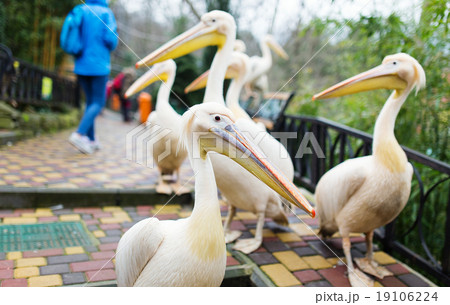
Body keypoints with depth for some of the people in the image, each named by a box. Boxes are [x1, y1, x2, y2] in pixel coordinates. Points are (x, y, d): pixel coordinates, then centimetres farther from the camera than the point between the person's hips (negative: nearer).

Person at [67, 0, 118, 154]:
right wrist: (110, 47, 8)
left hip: (81, 65, 5)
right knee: (98, 102, 0)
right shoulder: (106, 12, -3)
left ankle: (92, 140, 13)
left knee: (91, 101, 13)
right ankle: (79, 134, -18)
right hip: (99, 64, -5)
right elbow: (111, 38, -13)